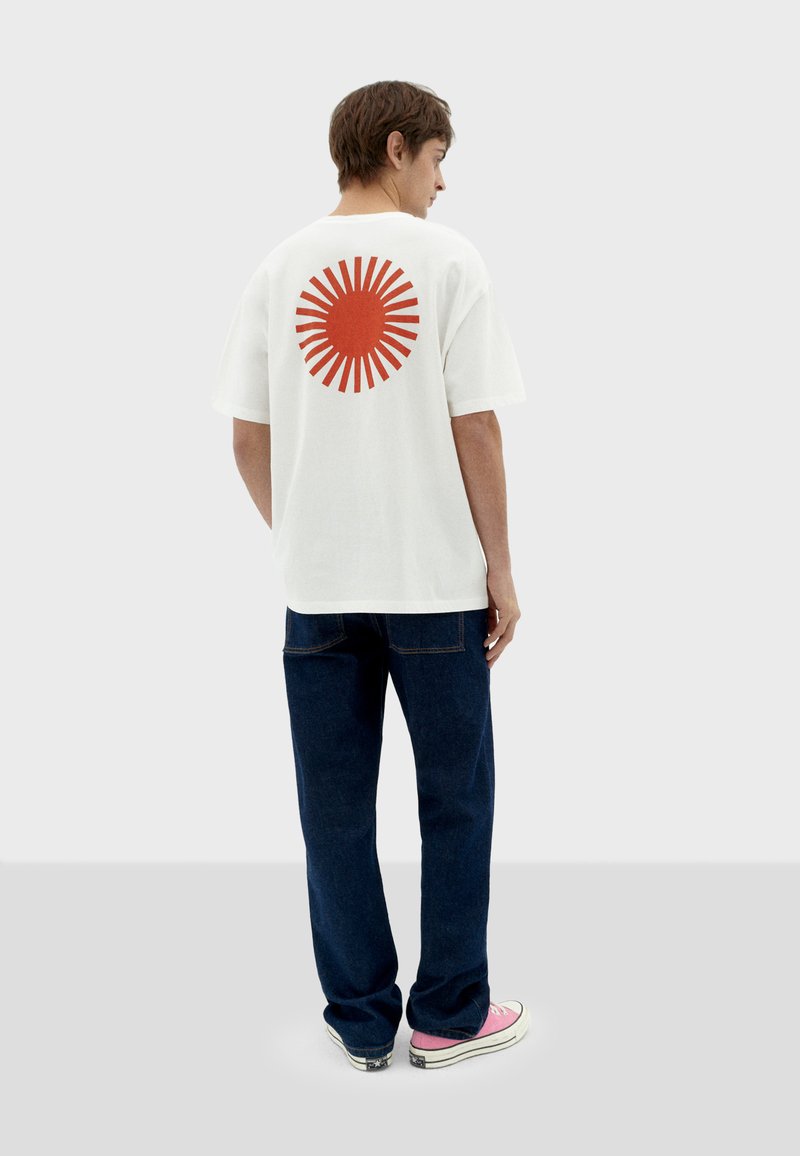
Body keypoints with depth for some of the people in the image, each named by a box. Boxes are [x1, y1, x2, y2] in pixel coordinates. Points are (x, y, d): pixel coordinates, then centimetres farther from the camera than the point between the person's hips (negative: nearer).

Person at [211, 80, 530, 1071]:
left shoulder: (280, 269, 6)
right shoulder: (445, 258, -5)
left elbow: (248, 440, 4)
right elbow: (476, 431, -9)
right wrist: (500, 571, -1)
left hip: (317, 585, 4)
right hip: (435, 580, -3)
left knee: (336, 811, 11)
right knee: (454, 802, 11)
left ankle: (362, 1023, 21)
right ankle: (448, 1016, 21)